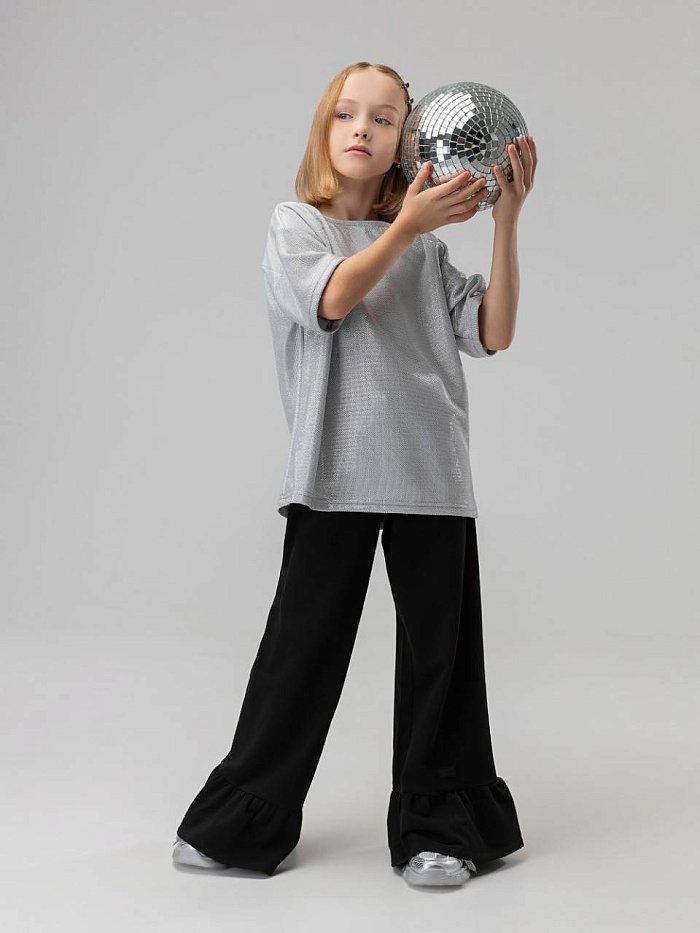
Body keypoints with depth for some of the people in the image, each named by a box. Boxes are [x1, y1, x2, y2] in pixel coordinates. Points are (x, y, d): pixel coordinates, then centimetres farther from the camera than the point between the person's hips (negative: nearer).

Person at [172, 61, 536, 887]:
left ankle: (437, 827, 19)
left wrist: (505, 222, -3)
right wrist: (407, 224, -20)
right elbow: (331, 299, -12)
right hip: (336, 473, -2)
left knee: (438, 651, 5)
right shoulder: (295, 225, 8)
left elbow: (491, 334, 4)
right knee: (303, 644, 2)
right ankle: (242, 822, 17)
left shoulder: (425, 246, 14)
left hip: (431, 476, 3)